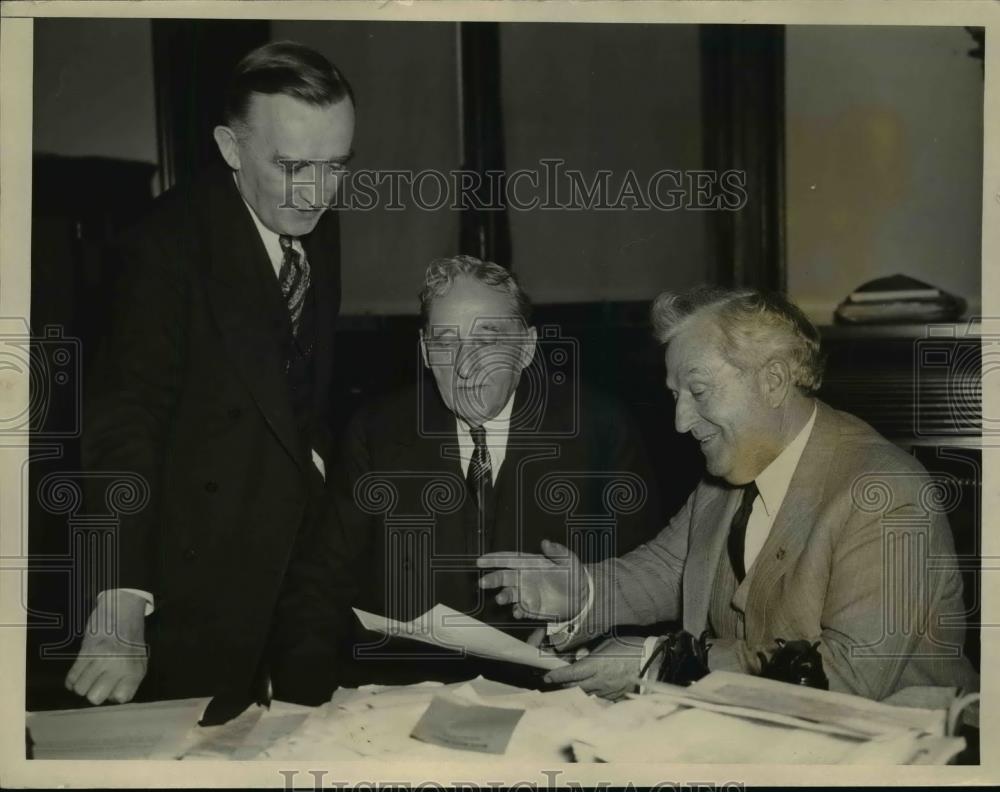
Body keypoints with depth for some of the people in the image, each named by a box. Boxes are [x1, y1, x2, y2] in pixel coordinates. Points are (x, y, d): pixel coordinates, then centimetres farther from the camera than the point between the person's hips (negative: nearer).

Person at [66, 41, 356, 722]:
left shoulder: (322, 232, 1)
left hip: (308, 544, 6)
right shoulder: (170, 242, -20)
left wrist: (318, 458, 2)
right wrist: (120, 606, -34)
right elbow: (126, 419, -27)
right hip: (206, 567, -6)